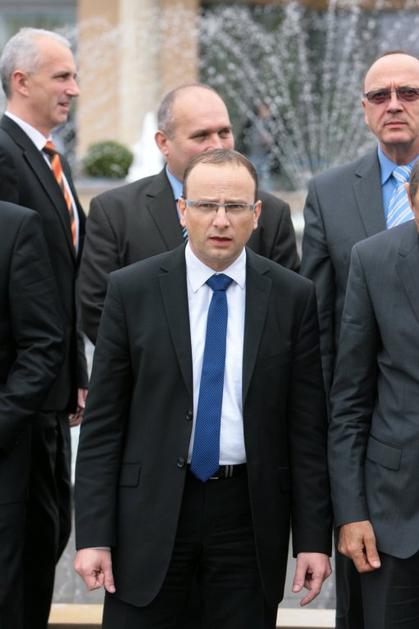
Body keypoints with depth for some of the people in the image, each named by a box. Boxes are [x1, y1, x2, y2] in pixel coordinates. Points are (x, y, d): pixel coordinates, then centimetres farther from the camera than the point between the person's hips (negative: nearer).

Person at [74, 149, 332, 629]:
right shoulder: (131, 291, -1)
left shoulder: (292, 296, 1)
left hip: (250, 511, 1)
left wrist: (313, 537, -2)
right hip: (152, 509, 0)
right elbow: (102, 422, -1)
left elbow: (307, 426, 2)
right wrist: (93, 534, -6)